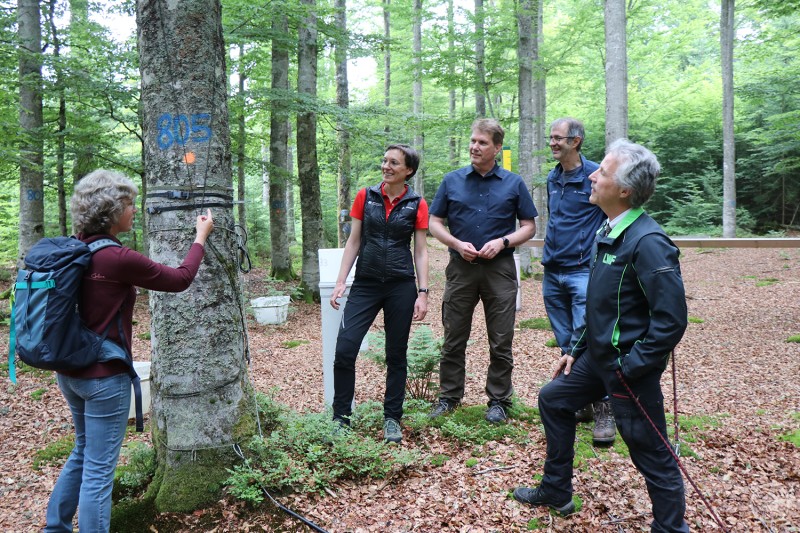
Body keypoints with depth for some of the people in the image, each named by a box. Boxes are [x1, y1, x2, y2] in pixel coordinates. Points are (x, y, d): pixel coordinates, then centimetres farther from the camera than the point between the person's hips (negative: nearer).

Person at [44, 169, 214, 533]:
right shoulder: (118, 259, -22)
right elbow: (180, 280, -11)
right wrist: (201, 236, 1)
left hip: (70, 371, 9)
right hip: (103, 377, -9)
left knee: (83, 453, 26)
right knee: (98, 469, 5)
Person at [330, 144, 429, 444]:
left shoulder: (417, 204, 1)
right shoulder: (366, 196, 4)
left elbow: (420, 251, 2)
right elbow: (353, 241, 7)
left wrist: (423, 292, -6)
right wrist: (341, 281, 0)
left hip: (401, 286, -1)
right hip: (365, 284, 1)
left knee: (396, 355, 7)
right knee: (344, 349, -8)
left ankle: (392, 419, 21)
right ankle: (341, 417, 8)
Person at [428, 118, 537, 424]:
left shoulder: (513, 184, 3)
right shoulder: (452, 181, 6)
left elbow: (529, 227, 6)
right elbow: (434, 224, 7)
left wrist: (502, 242, -12)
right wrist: (457, 244, -10)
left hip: (500, 268, -1)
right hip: (461, 268, 1)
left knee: (501, 341, 5)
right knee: (453, 339, 8)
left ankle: (498, 401, 20)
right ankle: (449, 397, 22)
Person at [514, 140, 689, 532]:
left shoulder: (648, 242, -23)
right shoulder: (607, 232, 6)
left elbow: (672, 319, -25)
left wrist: (630, 367, -20)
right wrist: (576, 348, 15)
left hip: (629, 367, -10)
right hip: (597, 355, 10)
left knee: (651, 455, 4)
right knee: (553, 399, 20)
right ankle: (556, 492, 36)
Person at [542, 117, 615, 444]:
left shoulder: (596, 176, -8)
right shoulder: (553, 178, 12)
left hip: (583, 271, -7)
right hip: (552, 273, 7)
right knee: (566, 344, 12)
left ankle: (604, 411, 0)